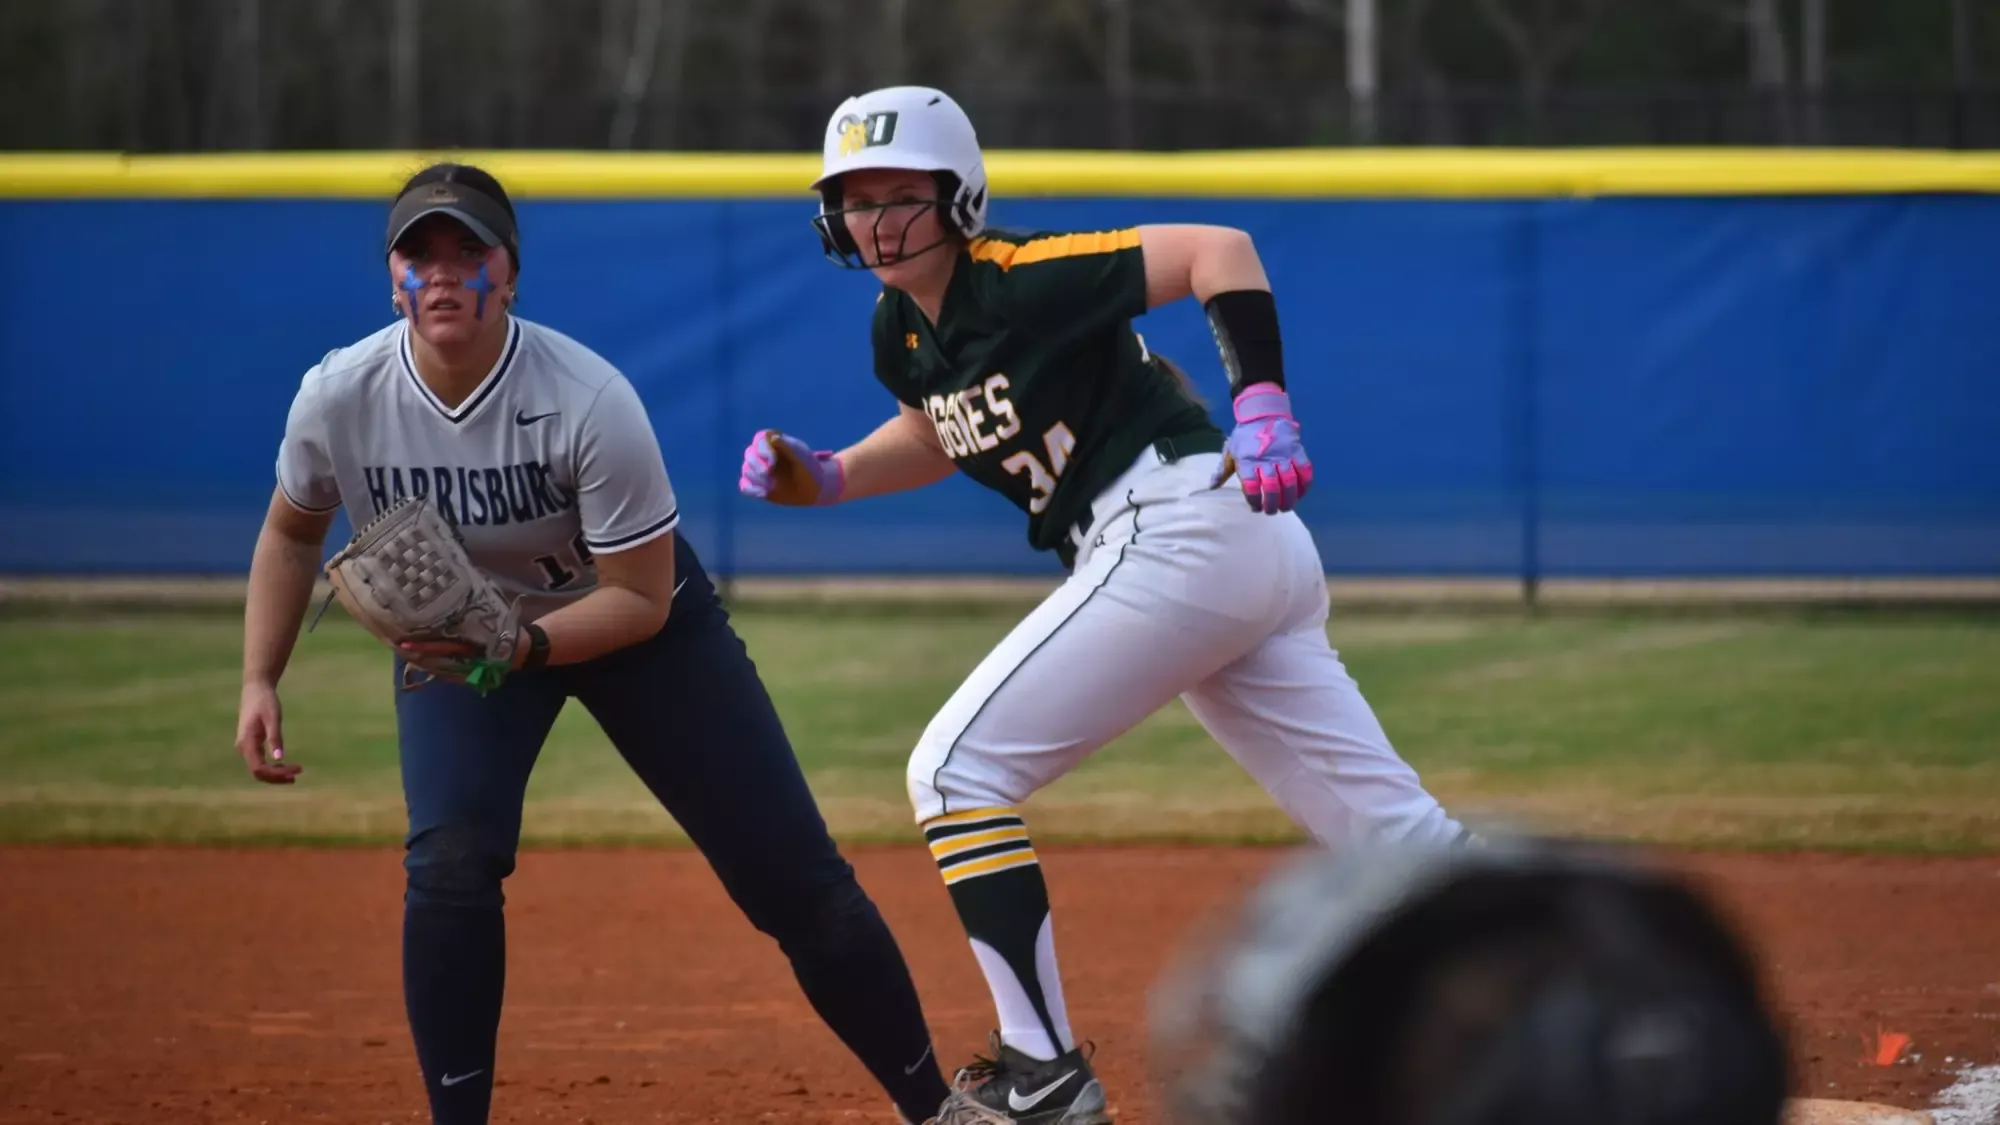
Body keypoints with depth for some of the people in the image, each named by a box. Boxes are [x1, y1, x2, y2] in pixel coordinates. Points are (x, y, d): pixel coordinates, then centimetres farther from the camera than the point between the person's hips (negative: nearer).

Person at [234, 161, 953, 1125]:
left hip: (629, 618, -2)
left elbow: (643, 600, -25)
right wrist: (258, 682, -9)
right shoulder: (337, 401, -22)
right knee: (450, 861, -24)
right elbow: (291, 532, 0)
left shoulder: (589, 403, -33)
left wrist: (518, 644, -40)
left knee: (795, 878, -3)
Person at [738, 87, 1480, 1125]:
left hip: (1180, 529, -9)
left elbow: (1221, 249, -18)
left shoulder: (1021, 282, -12)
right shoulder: (901, 329, 13)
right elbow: (940, 434, 34)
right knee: (1399, 839, 8)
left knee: (956, 772, -7)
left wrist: (1261, 404, -29)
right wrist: (826, 479, 17)